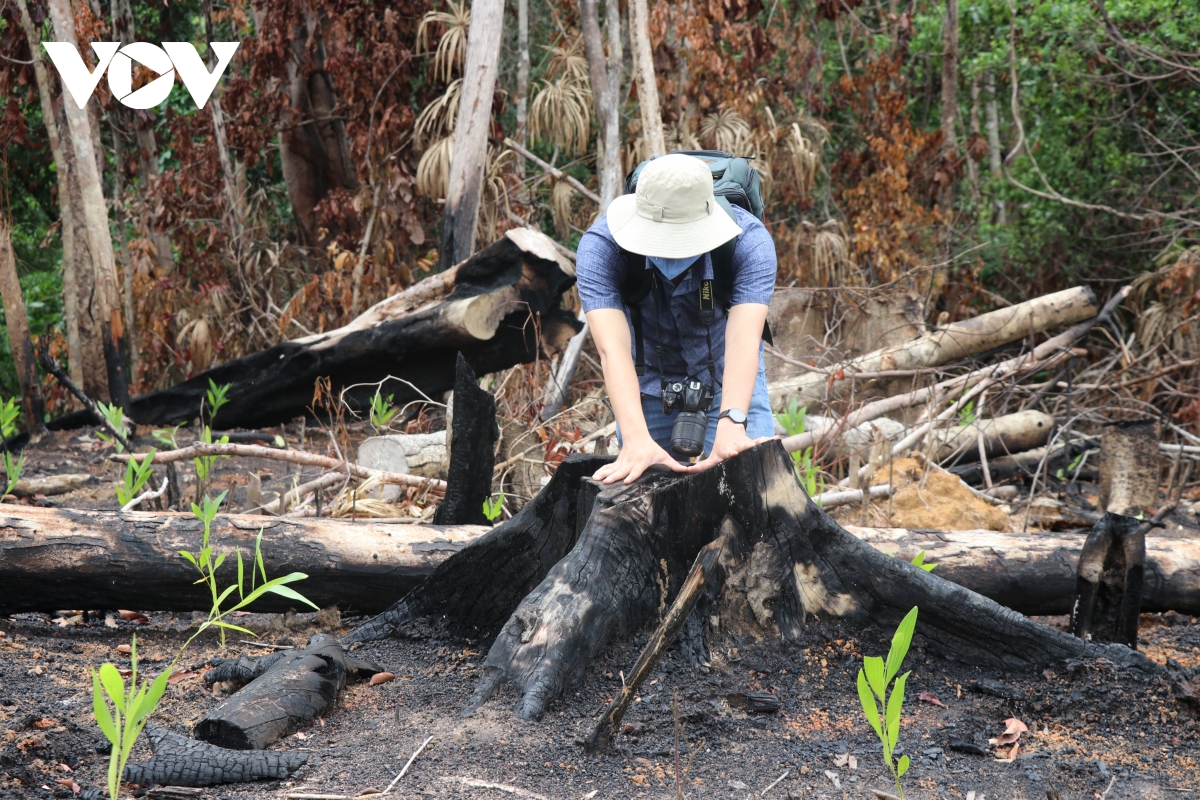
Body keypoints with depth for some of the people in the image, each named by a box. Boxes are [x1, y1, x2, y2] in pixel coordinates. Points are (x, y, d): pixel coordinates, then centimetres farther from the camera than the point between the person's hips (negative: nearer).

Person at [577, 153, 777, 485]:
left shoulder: (750, 241, -30)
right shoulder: (600, 246, -31)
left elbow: (744, 338, -41)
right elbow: (612, 348, -41)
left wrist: (731, 425, -57)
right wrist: (636, 439, -55)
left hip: (728, 376, 0)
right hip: (647, 381, 1)